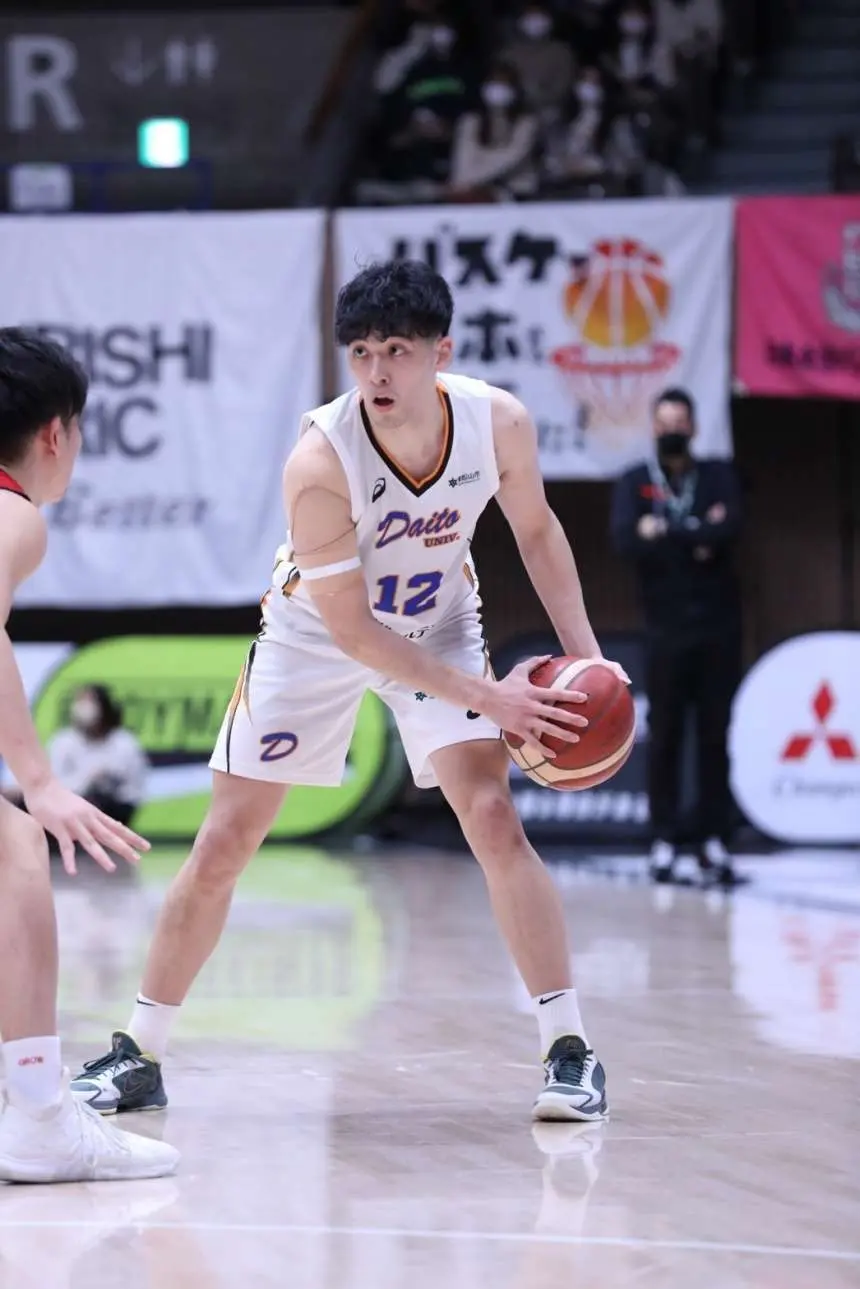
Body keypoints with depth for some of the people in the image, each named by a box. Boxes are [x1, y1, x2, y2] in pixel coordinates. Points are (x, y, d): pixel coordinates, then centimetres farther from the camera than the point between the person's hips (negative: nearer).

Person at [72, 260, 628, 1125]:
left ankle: (570, 1051, -8)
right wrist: (486, 699, -30)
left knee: (493, 818, -15)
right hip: (315, 633, -2)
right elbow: (353, 634, -28)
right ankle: (139, 1057, 14)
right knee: (223, 842, 0)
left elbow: (535, 528, -1)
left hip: (439, 625, 2)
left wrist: (585, 654, -10)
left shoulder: (500, 423, -24)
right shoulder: (319, 461, -34)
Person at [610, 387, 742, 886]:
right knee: (665, 737, 0)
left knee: (716, 737, 1)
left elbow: (730, 529, -10)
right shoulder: (635, 484, 7)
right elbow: (626, 540, -10)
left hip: (718, 625, 0)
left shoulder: (720, 477, 8)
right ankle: (665, 841, 4)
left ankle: (715, 840, 4)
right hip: (667, 628, 0)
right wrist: (698, 537, -16)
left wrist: (666, 532, -10)